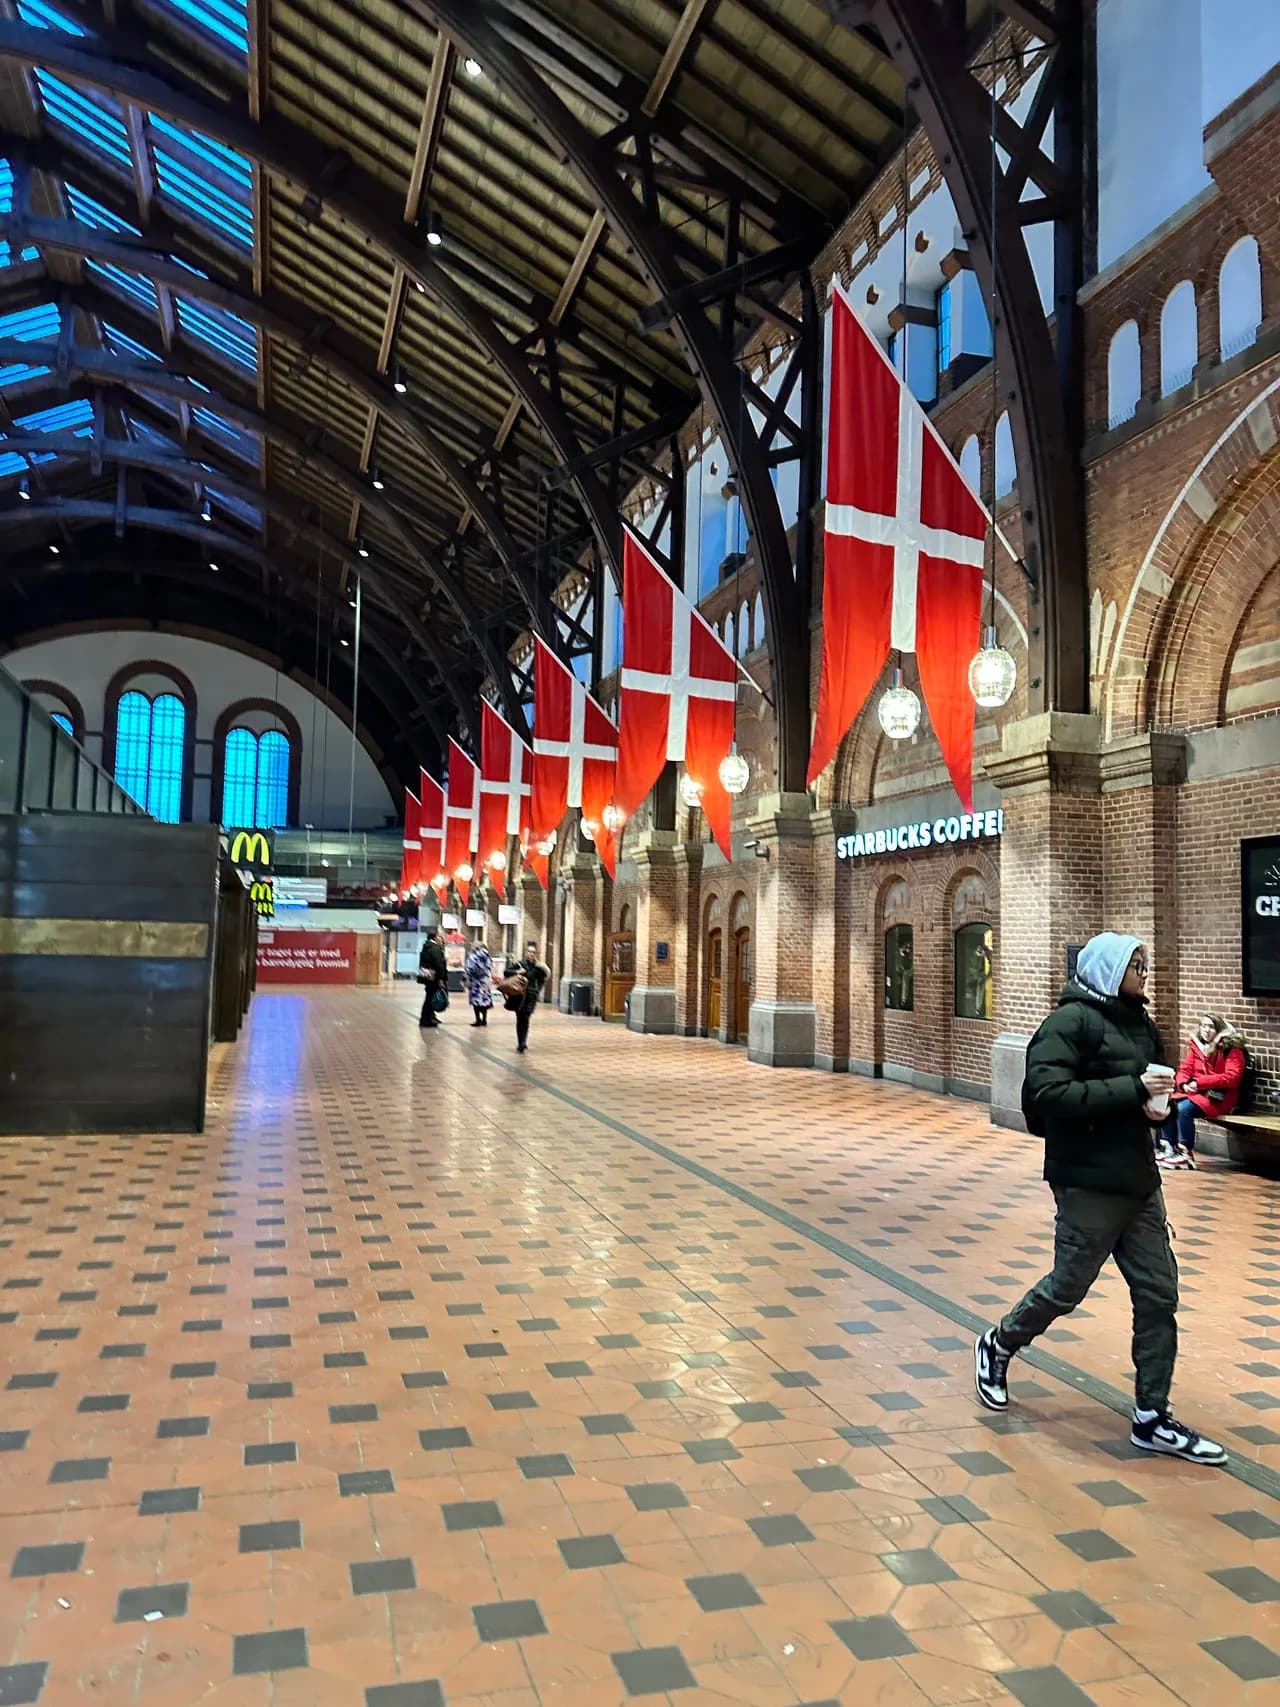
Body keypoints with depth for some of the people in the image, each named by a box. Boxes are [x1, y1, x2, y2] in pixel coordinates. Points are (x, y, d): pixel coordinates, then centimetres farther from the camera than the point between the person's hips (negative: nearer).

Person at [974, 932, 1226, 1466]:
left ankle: (1152, 1418, 21)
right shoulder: (1071, 1021, -14)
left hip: (1139, 1180, 8)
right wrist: (1132, 1089, -25)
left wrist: (1158, 1102, -2)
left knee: (1159, 1293, 9)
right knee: (1067, 1287, 5)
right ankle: (998, 1347, 31)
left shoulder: (1139, 1022, 11)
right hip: (1089, 1182, -8)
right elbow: (1046, 1095, -25)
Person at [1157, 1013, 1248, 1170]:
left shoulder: (1232, 1048, -7)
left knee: (1184, 1108, -30)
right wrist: (1184, 1084, -14)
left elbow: (1232, 1077, -18)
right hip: (1195, 1092, 6)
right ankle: (1167, 1148, -14)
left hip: (1219, 1097, -6)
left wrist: (1199, 1083, -21)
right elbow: (1185, 1070, 10)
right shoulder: (1196, 1045, 11)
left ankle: (1186, 1154, -21)